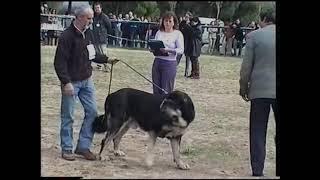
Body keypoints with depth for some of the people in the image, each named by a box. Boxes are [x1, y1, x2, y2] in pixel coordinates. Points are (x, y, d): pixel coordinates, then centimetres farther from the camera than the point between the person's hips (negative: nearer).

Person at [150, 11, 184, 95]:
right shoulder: (159, 32, 12)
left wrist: (169, 50, -25)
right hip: (157, 62, 4)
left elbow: (181, 50, -10)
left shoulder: (178, 34, -2)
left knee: (166, 91, -3)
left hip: (170, 63, -4)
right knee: (156, 89, 5)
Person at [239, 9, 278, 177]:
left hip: (260, 89, -1)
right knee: (279, 133, 11)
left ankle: (257, 171, 5)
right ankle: (279, 170, 13)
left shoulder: (254, 36, -3)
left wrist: (243, 86, 10)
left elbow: (246, 65, -2)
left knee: (258, 133, 5)